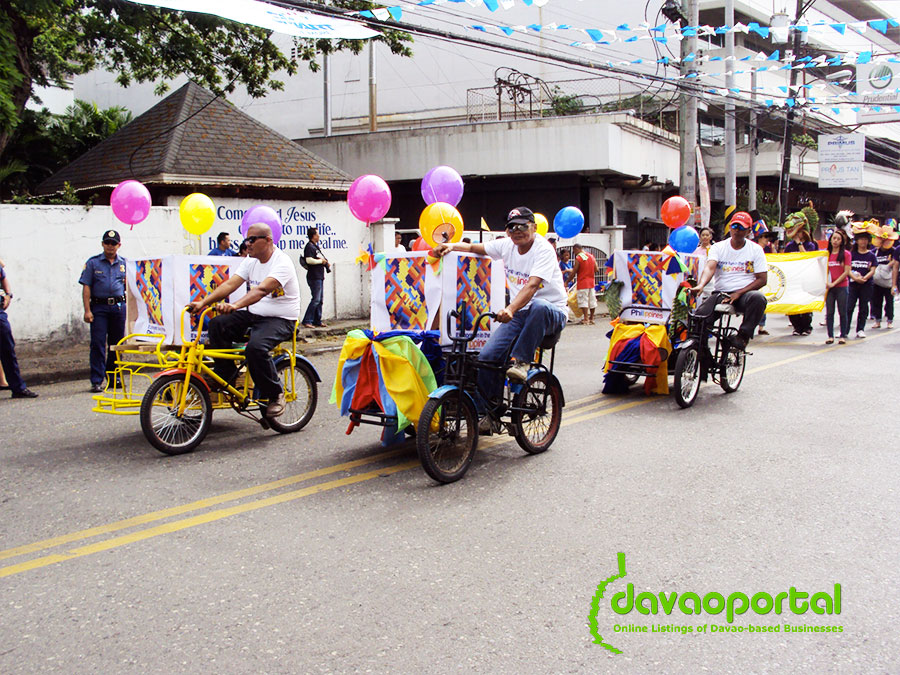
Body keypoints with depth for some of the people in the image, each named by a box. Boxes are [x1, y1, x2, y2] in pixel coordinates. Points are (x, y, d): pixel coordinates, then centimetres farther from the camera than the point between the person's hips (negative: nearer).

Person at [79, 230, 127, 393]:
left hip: (119, 306, 3)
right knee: (98, 344, -6)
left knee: (117, 343, 8)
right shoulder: (93, 262, 5)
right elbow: (86, 287, 0)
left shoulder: (124, 263, 12)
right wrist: (87, 310, -8)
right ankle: (97, 381, -6)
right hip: (99, 307, -2)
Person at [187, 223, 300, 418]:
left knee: (256, 347, -33)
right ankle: (223, 379, 1)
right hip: (253, 314, 8)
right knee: (217, 325, -14)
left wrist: (235, 305, -48)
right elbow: (230, 284, -3)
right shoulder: (251, 261, 8)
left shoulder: (282, 263, -17)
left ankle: (275, 395, -11)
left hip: (280, 319, -8)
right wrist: (203, 302, -17)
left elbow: (261, 290, -34)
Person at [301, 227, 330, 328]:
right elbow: (309, 260, -24)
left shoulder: (316, 246, 19)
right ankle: (307, 321, -12)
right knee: (316, 299, -13)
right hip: (314, 277, -10)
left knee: (319, 300, 11)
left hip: (320, 276, 10)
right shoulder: (309, 246, -11)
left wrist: (326, 262, 8)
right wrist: (321, 261, -11)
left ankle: (317, 321, 16)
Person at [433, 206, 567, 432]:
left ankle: (520, 362, -28)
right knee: (487, 357, -14)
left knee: (539, 306, -43)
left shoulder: (544, 249, -16)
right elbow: (475, 248, 18)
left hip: (552, 313, -5)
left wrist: (510, 309, -46)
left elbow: (531, 286, -31)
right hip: (518, 313, 5)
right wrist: (452, 246, -2)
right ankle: (489, 413, 2)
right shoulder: (507, 245, 4)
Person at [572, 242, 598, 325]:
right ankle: (591, 318, 18)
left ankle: (586, 318, -8)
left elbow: (574, 272, -11)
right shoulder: (591, 256, 8)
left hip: (582, 283, -7)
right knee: (592, 300, 11)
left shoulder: (578, 258, -12)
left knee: (583, 301, -4)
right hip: (591, 282, 7)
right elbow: (597, 269, 8)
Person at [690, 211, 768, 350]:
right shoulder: (718, 247, 8)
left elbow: (762, 279, 0)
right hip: (720, 293, 1)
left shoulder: (756, 249, 6)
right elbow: (710, 268, -11)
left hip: (745, 293, -1)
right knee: (699, 316, -24)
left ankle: (743, 336, -24)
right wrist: (700, 285, -34)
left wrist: (738, 293, -14)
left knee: (758, 298, -37)